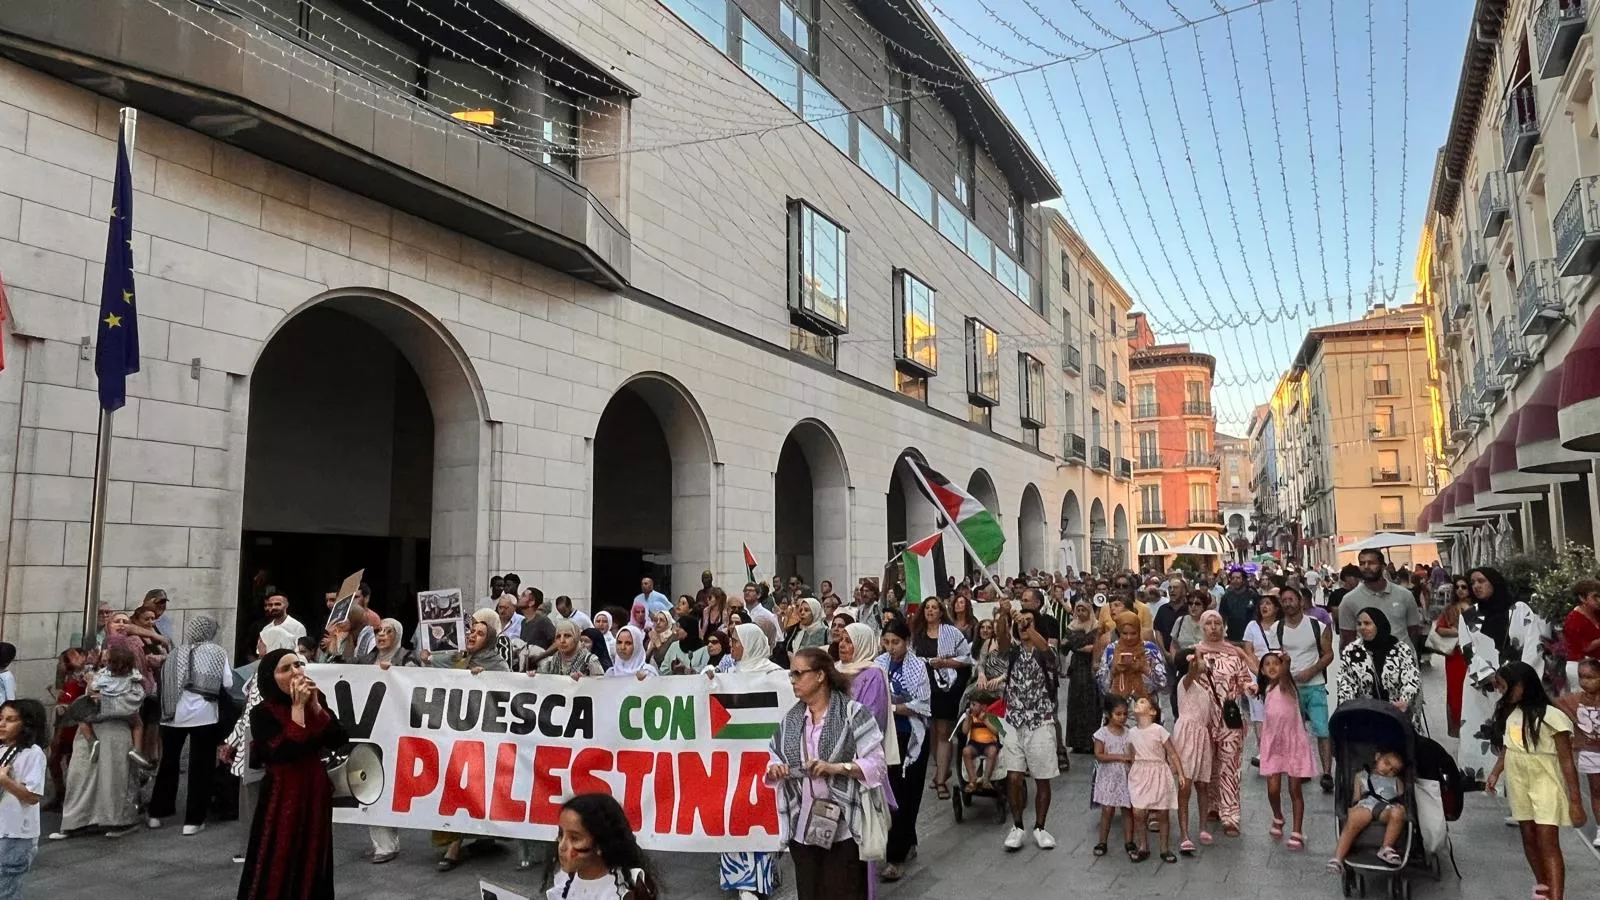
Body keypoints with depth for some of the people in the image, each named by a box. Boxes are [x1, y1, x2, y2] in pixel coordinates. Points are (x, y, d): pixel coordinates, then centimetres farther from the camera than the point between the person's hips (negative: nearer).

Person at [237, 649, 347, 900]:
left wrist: (315, 705, -15)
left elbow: (338, 741, -8)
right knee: (275, 873, 3)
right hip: (282, 799, -5)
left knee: (311, 871, 14)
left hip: (315, 795, 5)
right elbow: (286, 752, -25)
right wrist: (297, 707, -22)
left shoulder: (316, 701, 3)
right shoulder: (262, 713, -12)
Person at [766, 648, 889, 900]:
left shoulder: (853, 713, -8)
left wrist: (837, 768, -23)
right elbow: (775, 758, 14)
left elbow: (876, 763, -11)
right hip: (801, 825, 5)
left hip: (843, 825, -5)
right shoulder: (790, 719, 8)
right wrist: (774, 769, -8)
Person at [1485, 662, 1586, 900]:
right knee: (1529, 837, 14)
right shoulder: (1510, 712, 1)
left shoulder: (1551, 716, -17)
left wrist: (1575, 801, -14)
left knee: (1548, 842, -9)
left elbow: (1567, 761, -14)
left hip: (1545, 782, -6)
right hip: (1518, 782, 6)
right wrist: (1495, 773, 8)